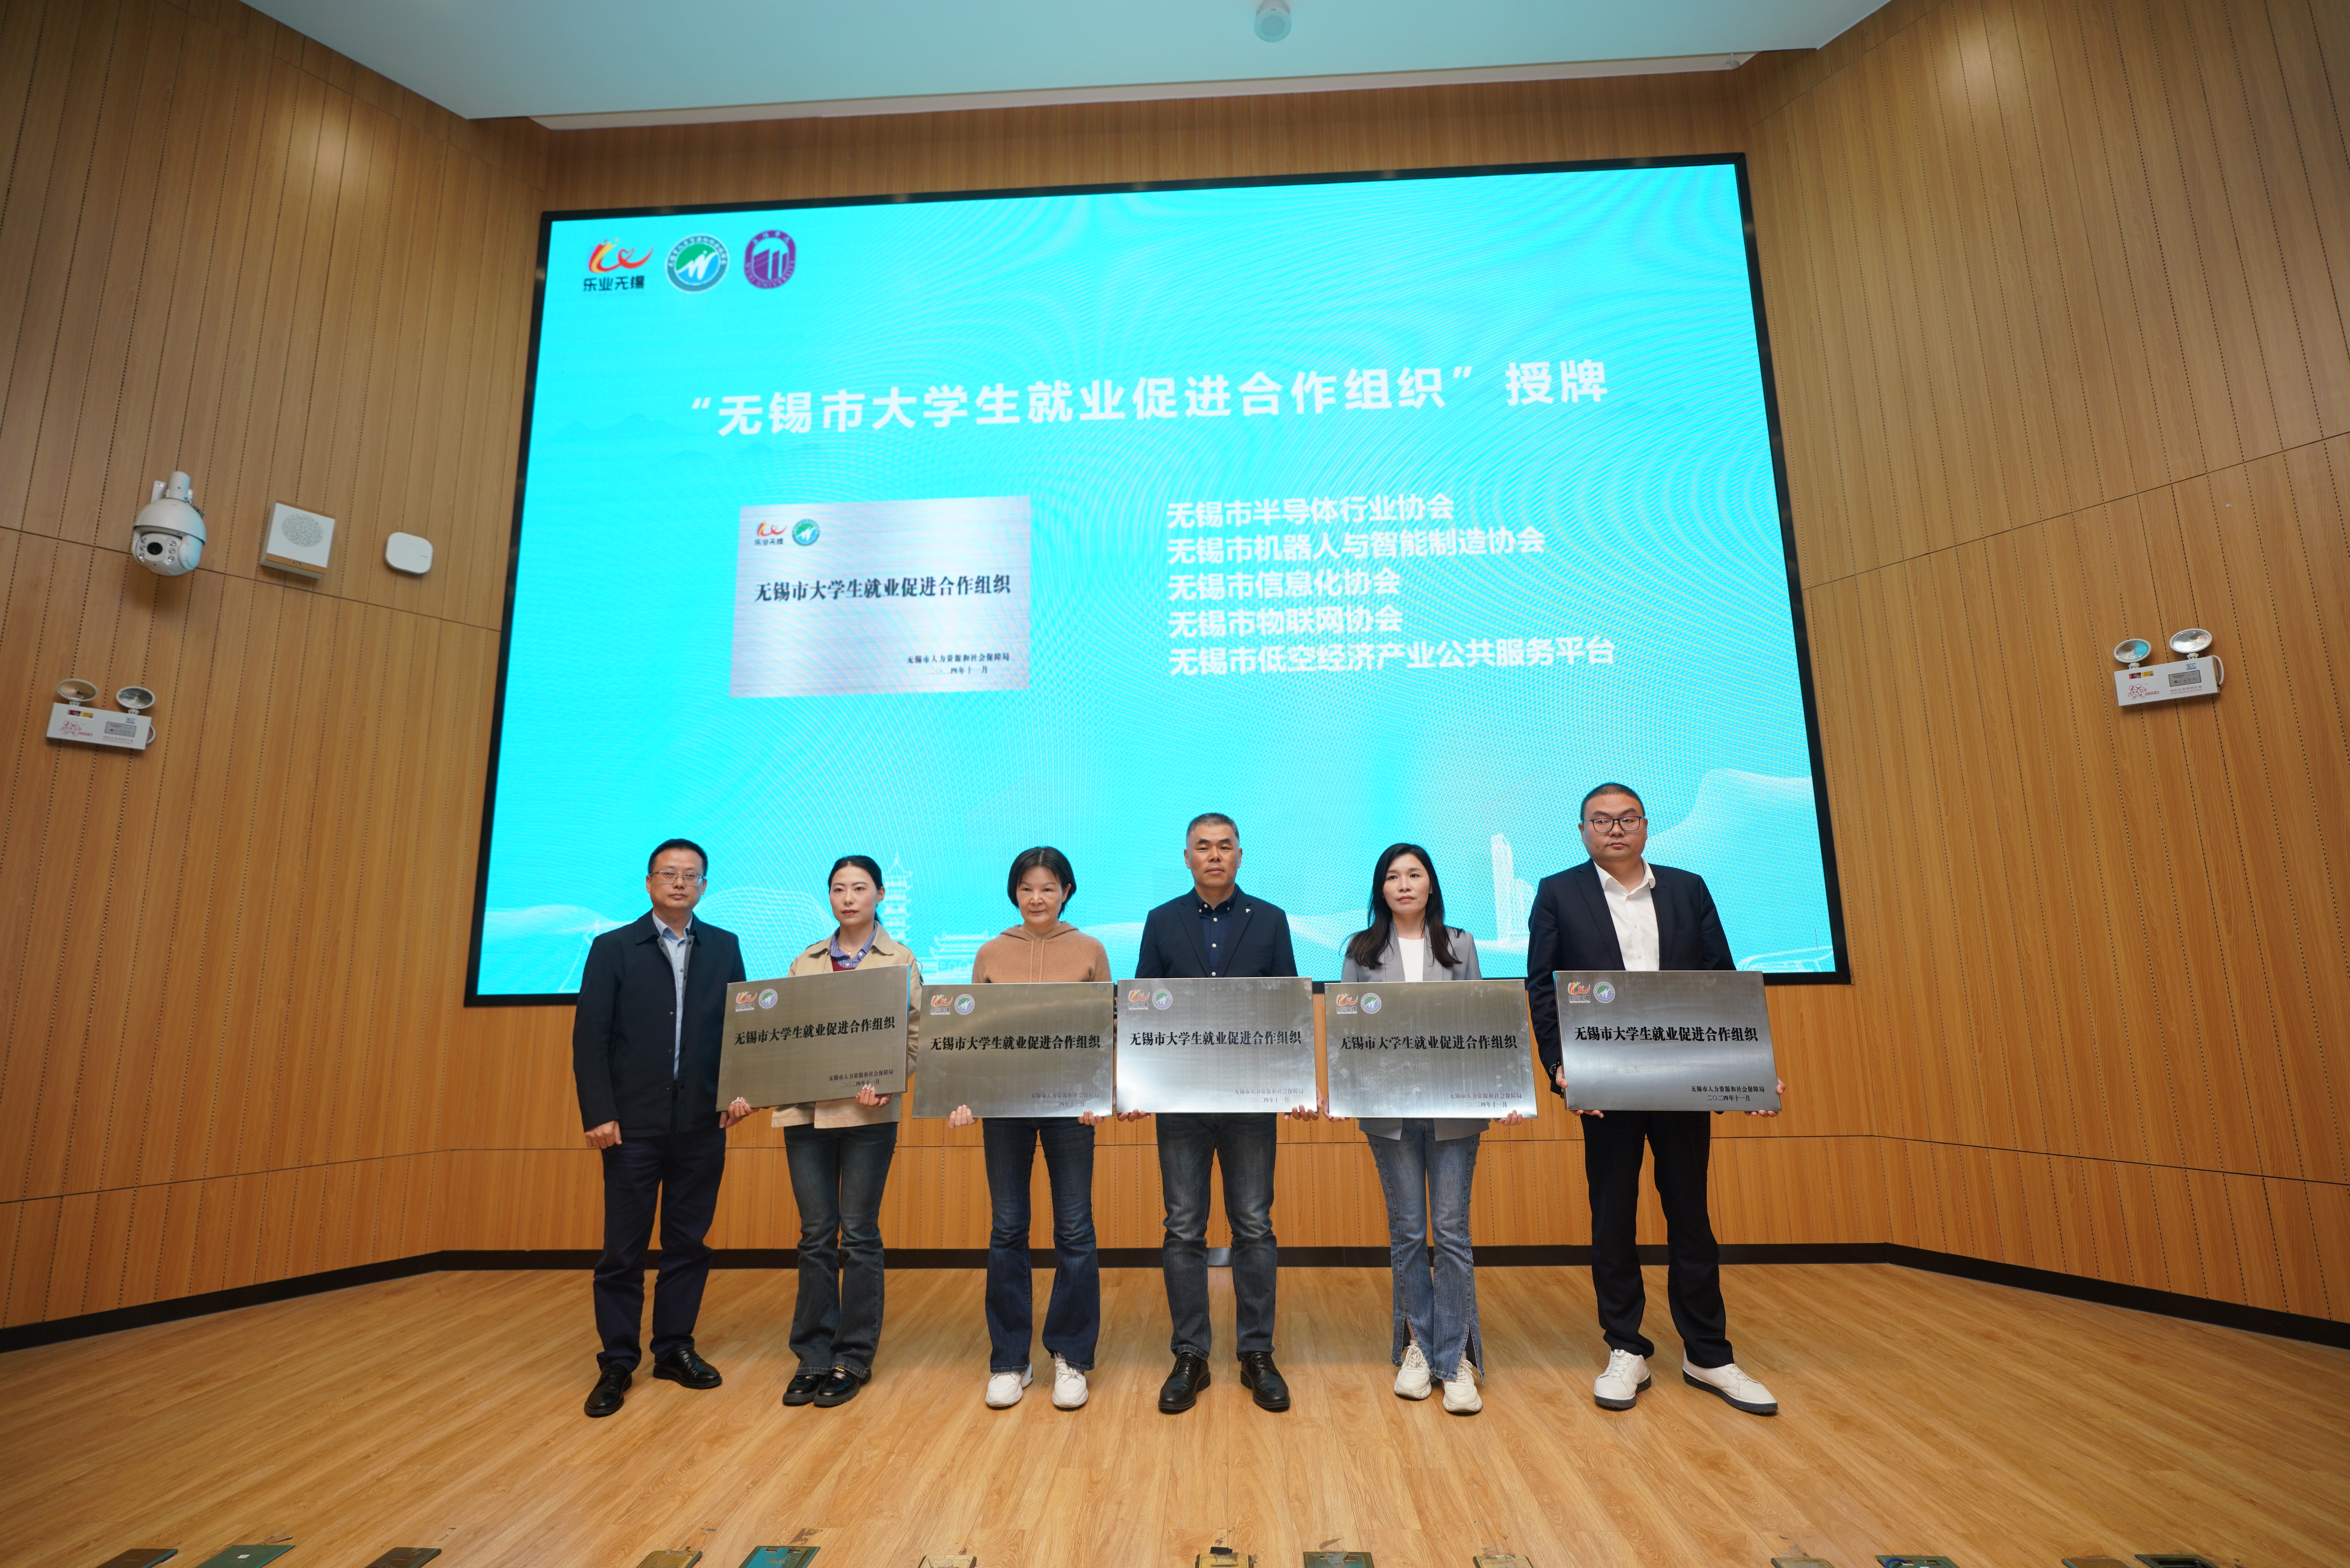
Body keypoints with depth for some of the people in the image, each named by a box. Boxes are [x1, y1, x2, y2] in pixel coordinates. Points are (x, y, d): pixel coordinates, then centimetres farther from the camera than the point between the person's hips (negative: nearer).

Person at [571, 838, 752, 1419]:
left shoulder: (725, 947, 6)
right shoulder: (613, 948, 0)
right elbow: (589, 1038, -4)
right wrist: (598, 1114, -10)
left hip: (701, 1124, 2)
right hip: (634, 1124, -2)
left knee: (689, 1242, 12)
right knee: (623, 1248, 7)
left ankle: (675, 1349, 27)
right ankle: (617, 1364, 21)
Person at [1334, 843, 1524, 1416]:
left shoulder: (1460, 944, 6)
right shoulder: (1362, 949, 4)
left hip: (1453, 1108, 0)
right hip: (1389, 1110, 0)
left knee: (1452, 1229, 2)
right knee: (1406, 1231, 10)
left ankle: (1457, 1357, 15)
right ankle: (1417, 1345, 25)